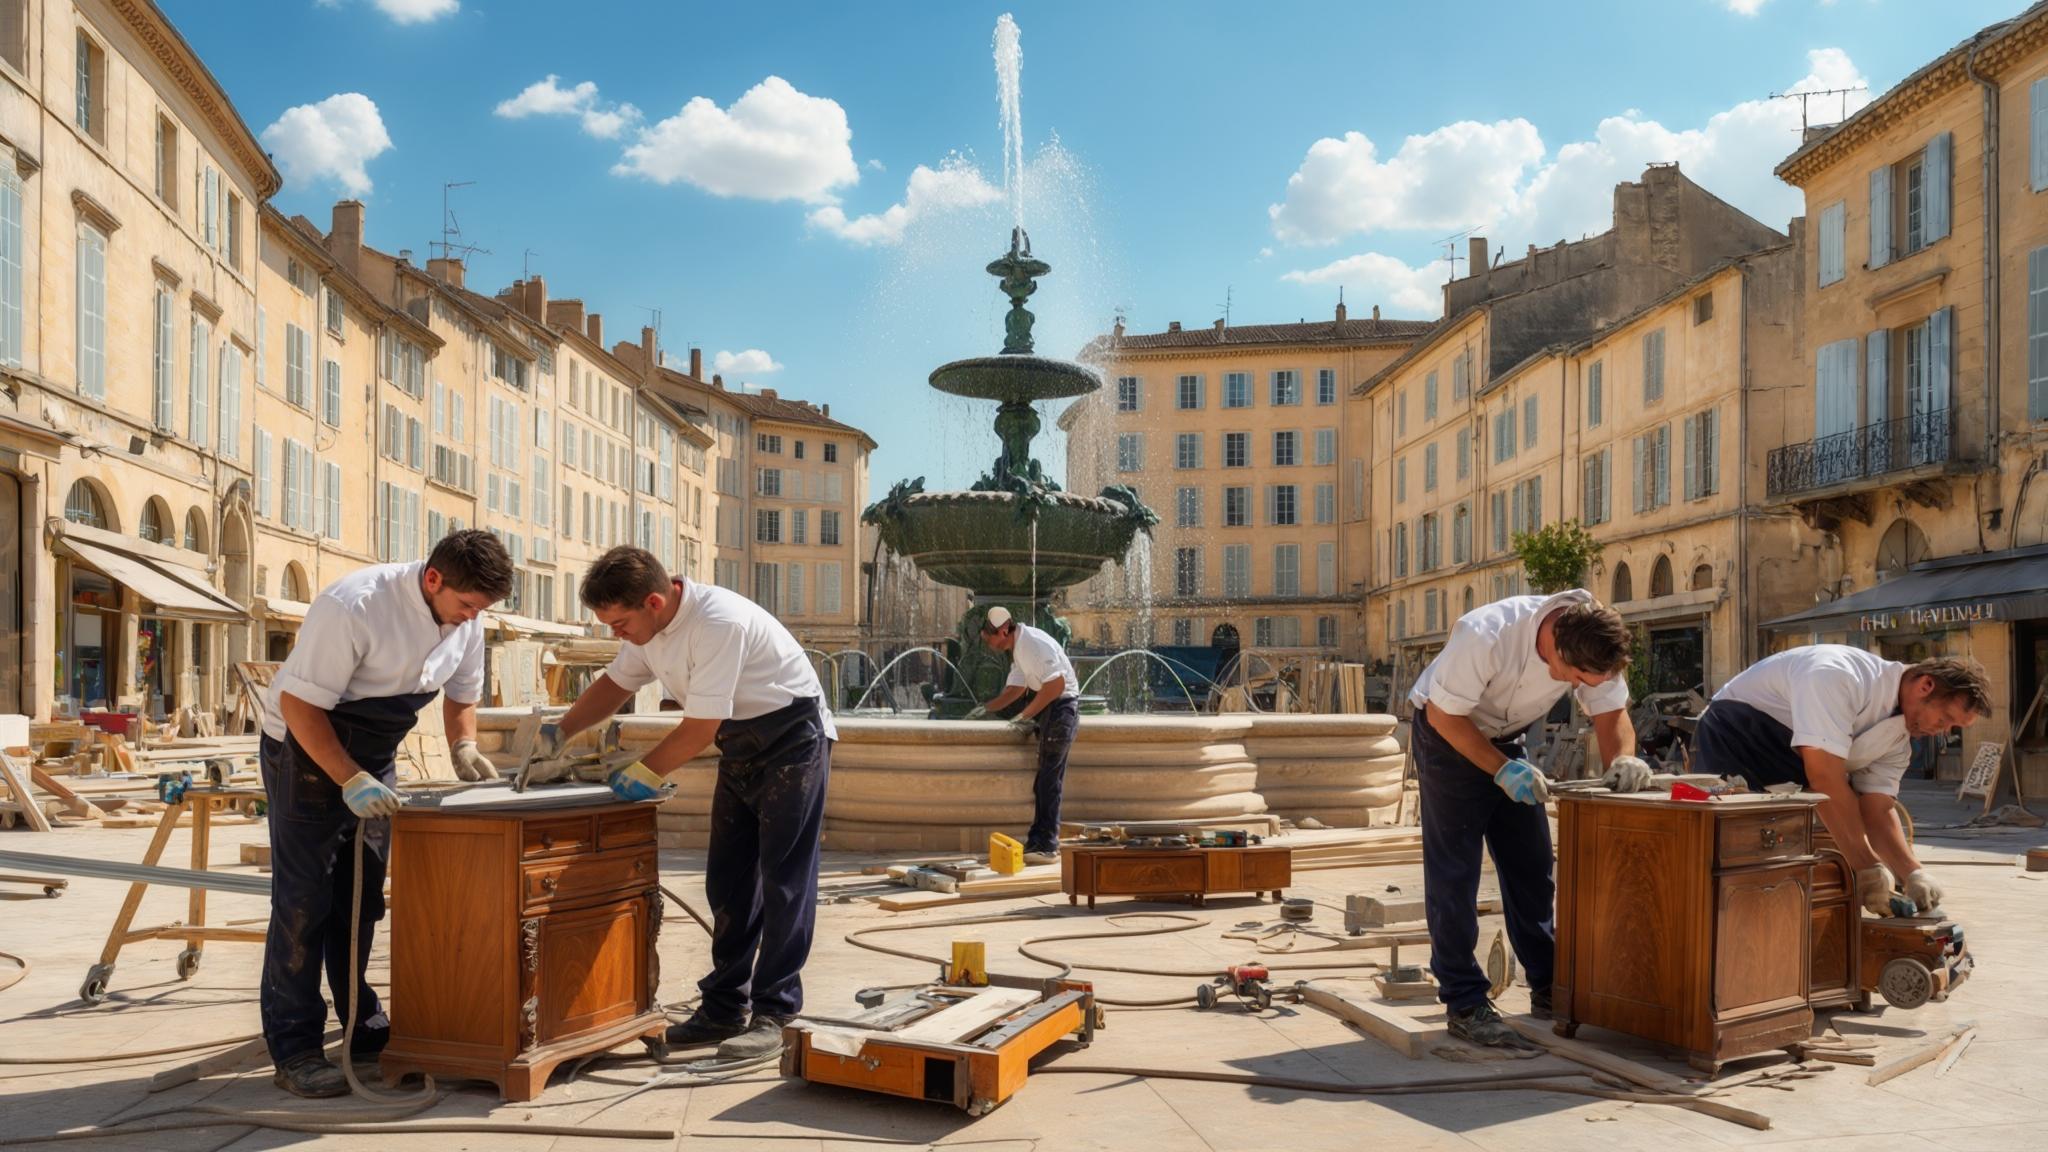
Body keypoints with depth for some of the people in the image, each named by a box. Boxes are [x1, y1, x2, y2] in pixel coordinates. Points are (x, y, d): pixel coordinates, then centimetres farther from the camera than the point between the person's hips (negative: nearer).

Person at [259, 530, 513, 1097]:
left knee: (363, 897, 13)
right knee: (303, 900, -7)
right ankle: (294, 1049, 1)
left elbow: (461, 695, 10)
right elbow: (299, 703, -27)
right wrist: (350, 781, -33)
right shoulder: (353, 606, -30)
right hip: (306, 749, -7)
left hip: (376, 757, 7)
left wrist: (464, 745, -9)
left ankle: (364, 1027, 24)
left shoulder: (467, 620, -8)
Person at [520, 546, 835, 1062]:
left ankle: (773, 1014, 1)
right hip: (739, 743, 9)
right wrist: (558, 732, 3)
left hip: (791, 736, -9)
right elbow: (616, 682, 15)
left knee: (783, 882, -5)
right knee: (728, 883, 10)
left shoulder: (719, 623, -31)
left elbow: (698, 730, -27)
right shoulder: (650, 626, -3)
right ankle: (724, 1007, 18)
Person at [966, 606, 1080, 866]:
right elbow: (1014, 689, 19)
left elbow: (1056, 684, -25)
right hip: (1047, 708, 10)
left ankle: (1047, 847, -2)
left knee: (1048, 780, -7)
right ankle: (1037, 842, 18)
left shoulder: (1035, 643, -20)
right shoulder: (1018, 649, 11)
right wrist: (985, 709, 14)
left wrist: (1025, 715, -19)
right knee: (1043, 779, 12)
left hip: (1062, 706, -10)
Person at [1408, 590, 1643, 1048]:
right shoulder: (1484, 636, -37)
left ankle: (1549, 988, 19)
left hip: (1507, 739, 6)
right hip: (1449, 735, -6)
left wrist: (1622, 760, -30)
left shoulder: (1593, 647, -19)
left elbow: (1611, 714, -9)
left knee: (1531, 867, 7)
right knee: (1454, 872, -8)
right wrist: (1501, 770, -30)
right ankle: (1464, 1003, -2)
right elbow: (1443, 714, -26)